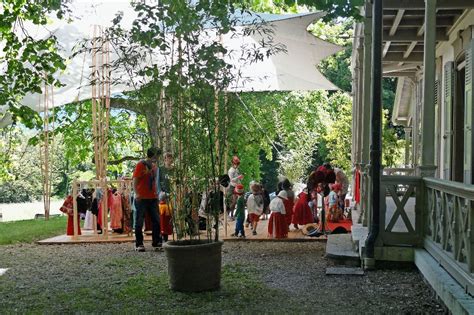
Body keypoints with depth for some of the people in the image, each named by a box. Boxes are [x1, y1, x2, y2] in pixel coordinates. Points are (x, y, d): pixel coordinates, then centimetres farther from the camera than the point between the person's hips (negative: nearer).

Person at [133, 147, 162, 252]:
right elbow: (135, 181, -12)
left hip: (153, 198, 7)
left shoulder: (154, 166, 14)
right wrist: (136, 194, -22)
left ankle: (157, 242, 14)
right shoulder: (140, 165, -7)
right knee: (139, 221, 1)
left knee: (156, 221, 6)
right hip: (142, 198, -6)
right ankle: (139, 244, 7)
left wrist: (156, 193, 15)